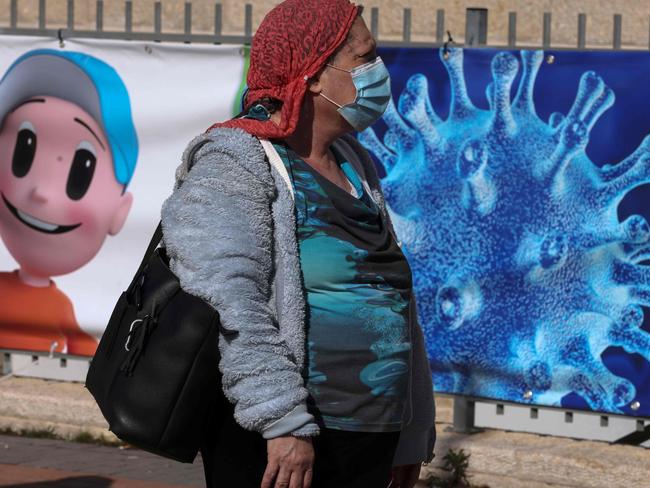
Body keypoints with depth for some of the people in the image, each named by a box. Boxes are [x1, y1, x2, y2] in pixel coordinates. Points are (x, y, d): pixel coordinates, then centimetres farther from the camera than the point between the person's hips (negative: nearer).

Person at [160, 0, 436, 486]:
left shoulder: (354, 165, 17)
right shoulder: (234, 166, -9)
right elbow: (229, 306, -22)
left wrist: (411, 435, 18)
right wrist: (283, 423, -29)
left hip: (370, 445, 8)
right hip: (277, 446, -8)